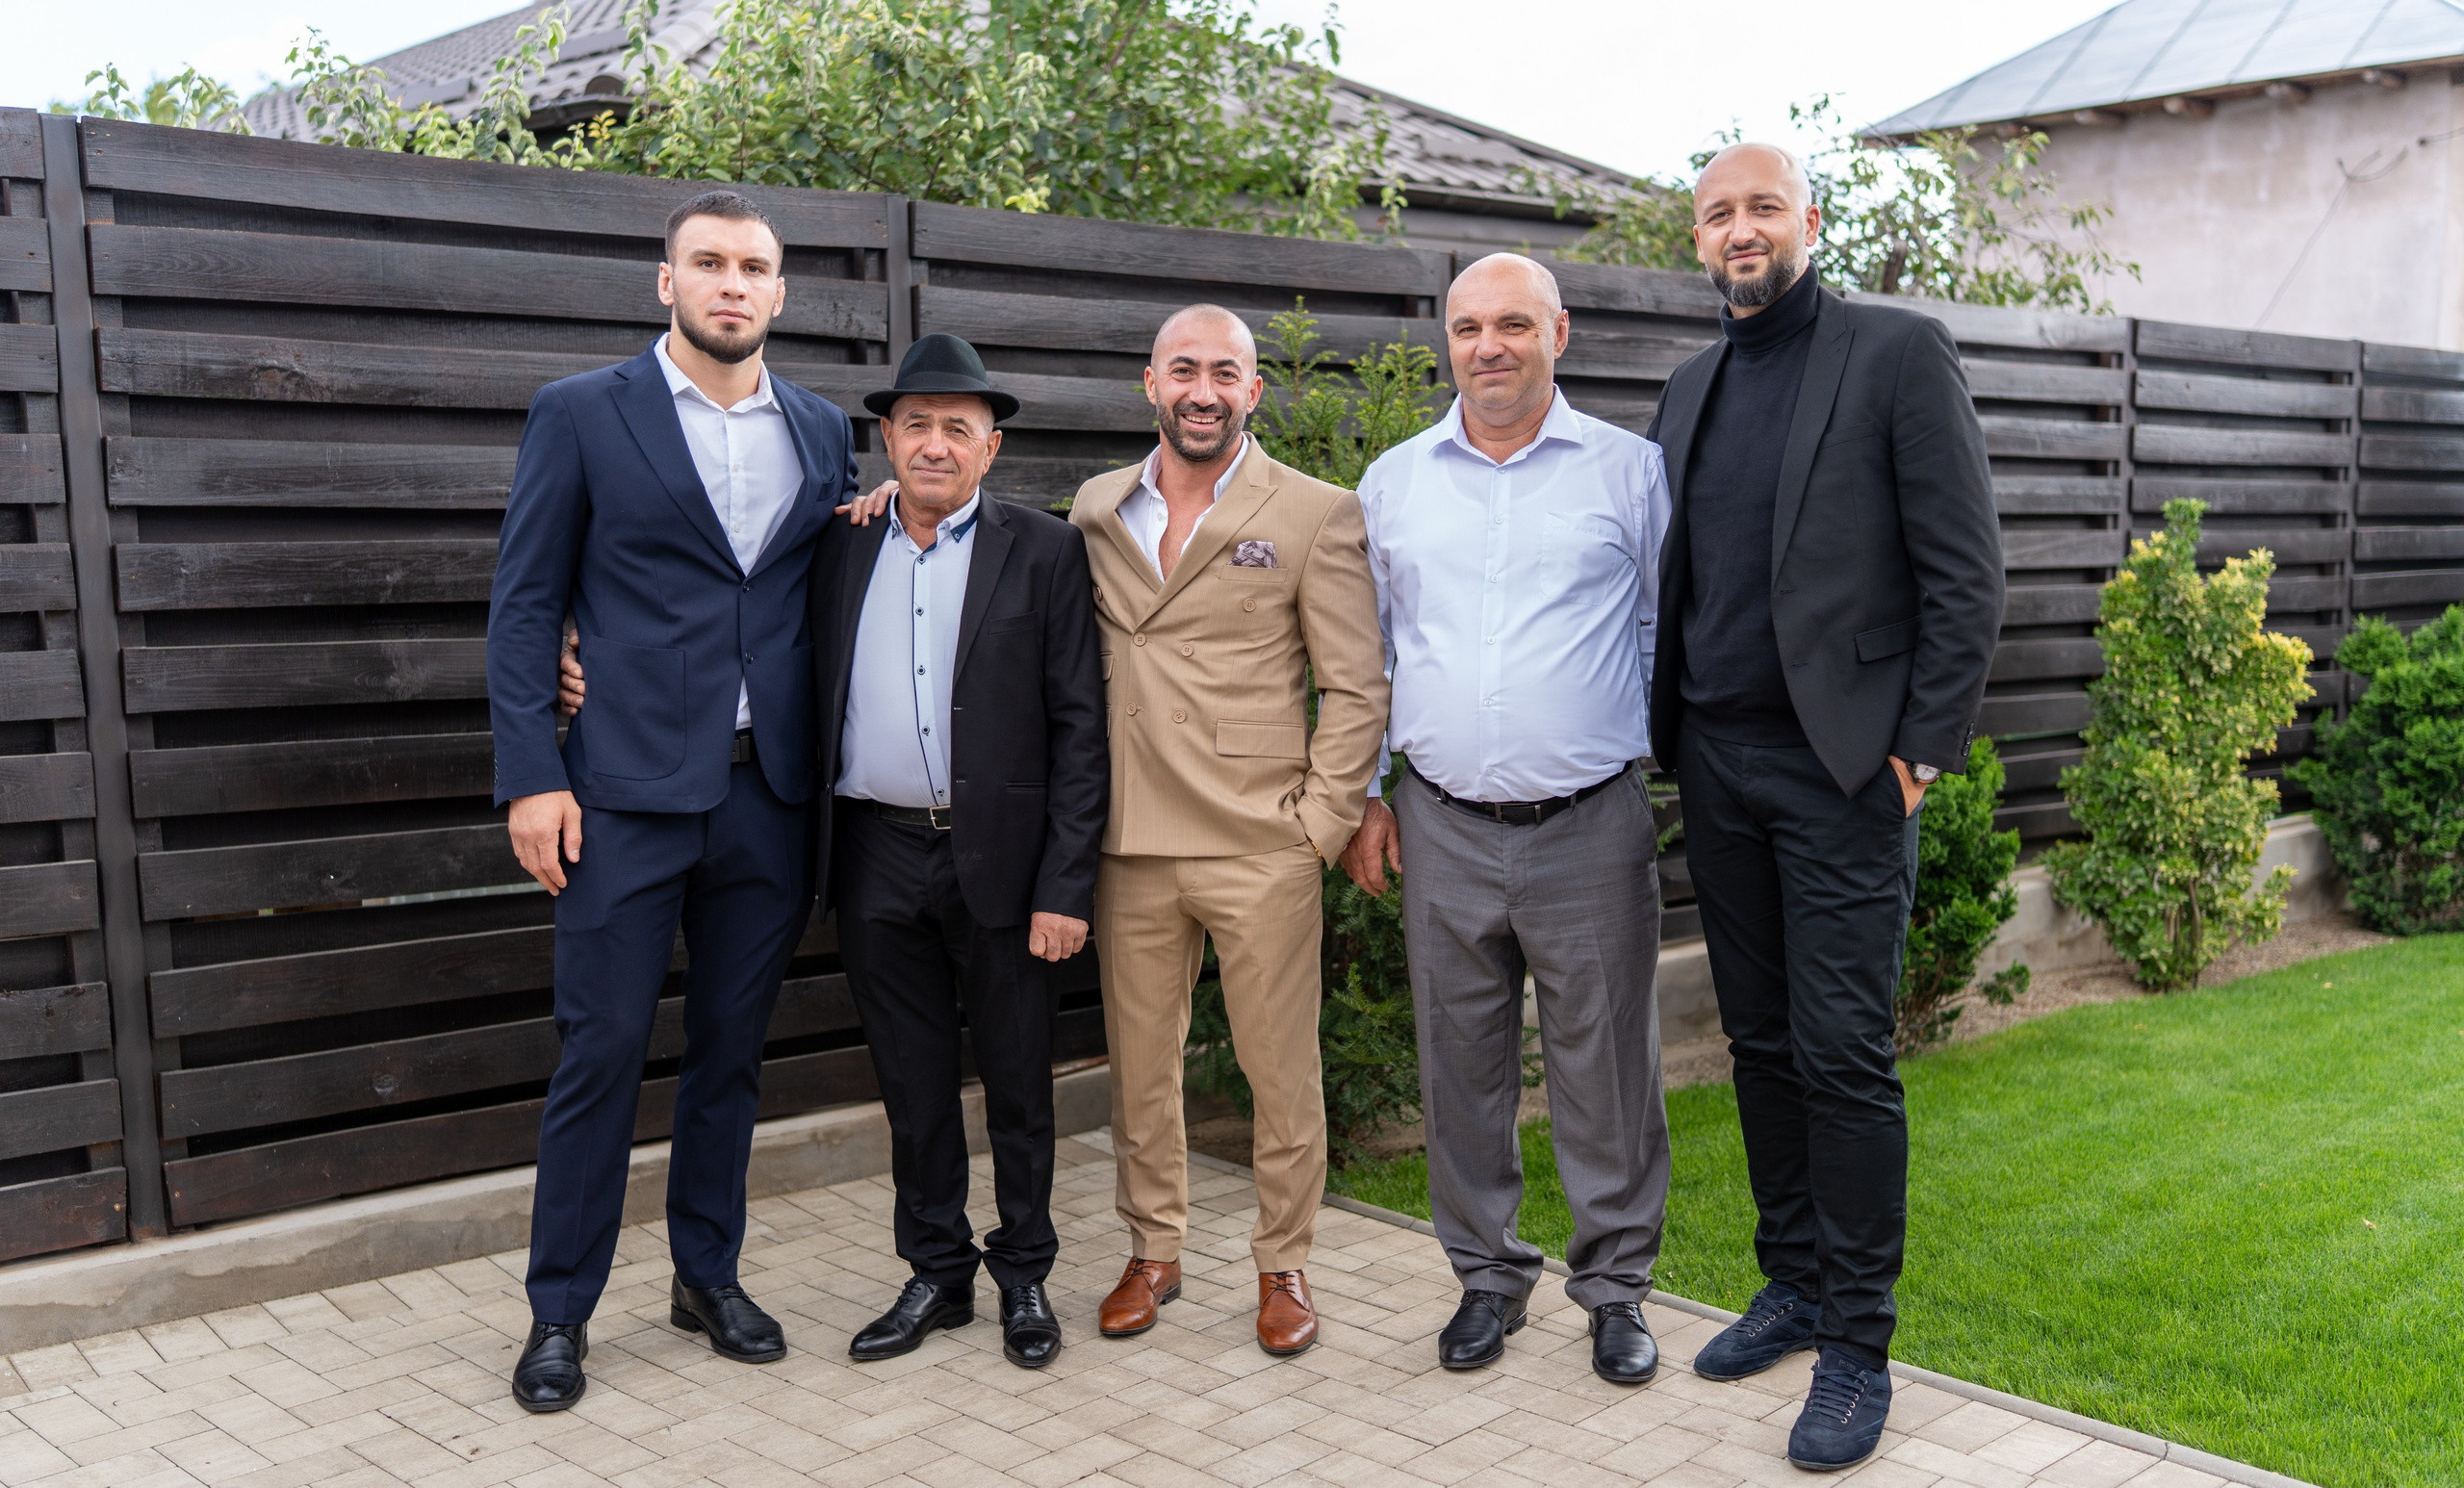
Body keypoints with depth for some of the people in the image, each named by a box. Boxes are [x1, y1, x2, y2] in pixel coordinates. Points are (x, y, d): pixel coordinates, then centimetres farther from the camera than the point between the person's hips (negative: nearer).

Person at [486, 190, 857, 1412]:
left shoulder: (822, 433, 12)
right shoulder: (579, 414, 1)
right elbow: (525, 603, -1)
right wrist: (532, 775, -9)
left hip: (771, 794, 4)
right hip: (631, 791, -3)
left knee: (731, 1049, 12)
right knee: (602, 1050, 1)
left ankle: (709, 1275, 27)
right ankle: (561, 1312, 15)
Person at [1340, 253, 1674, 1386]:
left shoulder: (1630, 470, 0)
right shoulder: (1393, 482, 8)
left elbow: (1670, 633, 6)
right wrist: (1363, 795, 9)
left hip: (1592, 827, -2)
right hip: (1444, 830, 3)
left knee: (1606, 1071, 5)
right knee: (1461, 1071, 11)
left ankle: (1615, 1286, 22)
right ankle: (1487, 1276, 27)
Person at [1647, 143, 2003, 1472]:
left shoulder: (1900, 354, -4)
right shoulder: (1692, 386, 14)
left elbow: (1964, 567, -7)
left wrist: (1925, 745, -11)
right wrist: (1668, 734, 9)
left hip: (1843, 765, -6)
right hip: (1716, 765, 6)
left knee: (1843, 1052, -4)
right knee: (1761, 1043, 12)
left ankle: (1857, 1342, 7)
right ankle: (1793, 1283, 26)